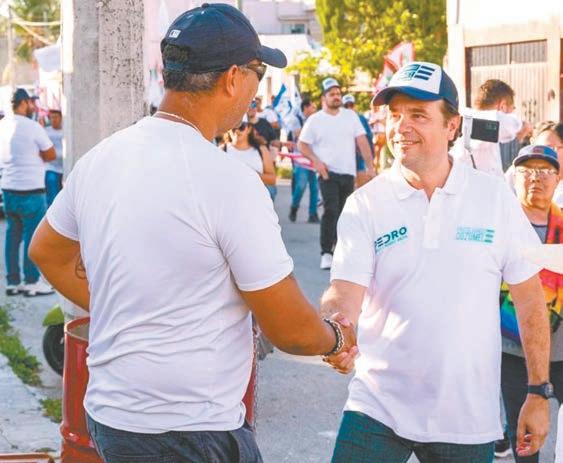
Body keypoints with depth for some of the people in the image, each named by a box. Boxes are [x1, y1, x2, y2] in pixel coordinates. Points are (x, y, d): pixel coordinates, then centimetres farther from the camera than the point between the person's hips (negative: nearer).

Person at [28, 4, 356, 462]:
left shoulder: (99, 159, 3)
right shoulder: (229, 180, -19)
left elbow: (47, 252, 21)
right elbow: (292, 331, -14)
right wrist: (337, 336, 7)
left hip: (108, 411, 8)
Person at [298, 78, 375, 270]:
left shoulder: (351, 116, 8)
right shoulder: (315, 120, 0)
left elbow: (362, 140, 5)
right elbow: (302, 144, 2)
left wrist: (369, 165, -3)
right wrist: (316, 161, -13)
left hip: (348, 174, 4)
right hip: (328, 173, -4)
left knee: (343, 213, 12)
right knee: (331, 211, -17)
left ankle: (338, 249, 27)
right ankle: (326, 253, -15)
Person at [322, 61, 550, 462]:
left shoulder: (495, 197, -1)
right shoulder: (365, 204, -3)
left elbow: (530, 299, 3)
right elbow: (345, 293, -12)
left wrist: (539, 393, 2)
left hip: (468, 418, 1)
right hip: (378, 408, 0)